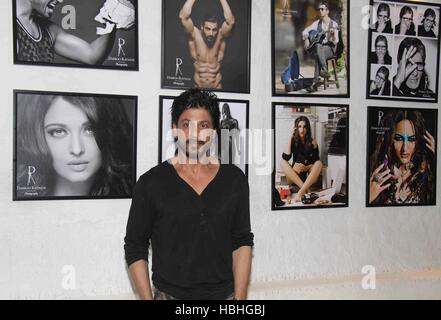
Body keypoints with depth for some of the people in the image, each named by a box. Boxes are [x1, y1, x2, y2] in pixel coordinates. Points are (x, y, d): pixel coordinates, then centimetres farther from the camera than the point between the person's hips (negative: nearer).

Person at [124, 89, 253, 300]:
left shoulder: (234, 179, 1)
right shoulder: (151, 182, -5)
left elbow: (242, 243, 3)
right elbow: (135, 247, -2)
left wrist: (240, 296, -3)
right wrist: (147, 298, -7)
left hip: (225, 294, 2)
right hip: (169, 294, -1)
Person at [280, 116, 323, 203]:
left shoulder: (312, 142, -2)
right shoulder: (294, 141, 0)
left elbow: (316, 162, -3)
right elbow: (285, 157, -16)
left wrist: (305, 168, -22)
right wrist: (291, 137, -13)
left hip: (309, 178, -1)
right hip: (294, 177, 1)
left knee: (319, 163, -28)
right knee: (283, 163, -23)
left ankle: (301, 192, -44)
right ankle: (305, 188, -38)